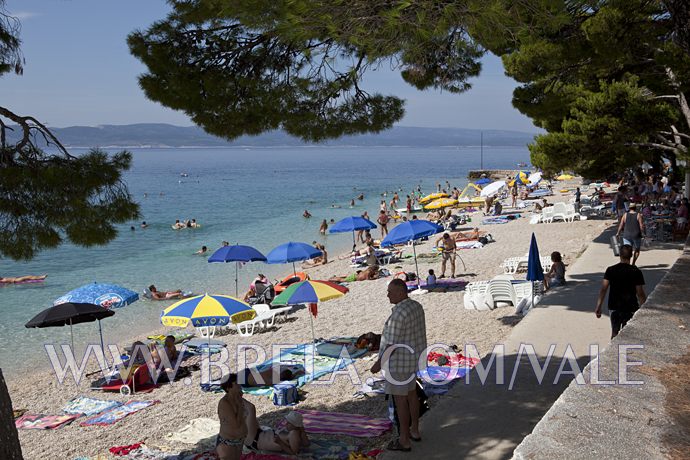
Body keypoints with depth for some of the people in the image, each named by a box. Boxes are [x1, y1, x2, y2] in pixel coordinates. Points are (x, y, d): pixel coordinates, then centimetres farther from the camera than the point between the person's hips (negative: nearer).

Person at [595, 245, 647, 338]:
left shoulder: (610, 270, -4)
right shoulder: (636, 272, -9)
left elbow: (603, 289, -8)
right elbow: (640, 294, -8)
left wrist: (598, 307, -4)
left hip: (614, 307, 2)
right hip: (630, 308, -2)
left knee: (614, 332, 18)